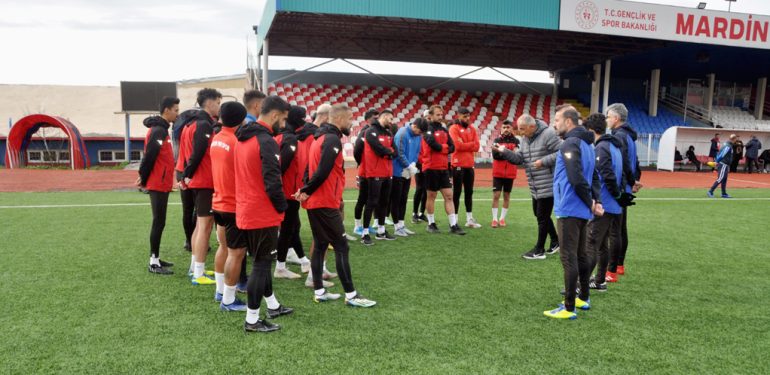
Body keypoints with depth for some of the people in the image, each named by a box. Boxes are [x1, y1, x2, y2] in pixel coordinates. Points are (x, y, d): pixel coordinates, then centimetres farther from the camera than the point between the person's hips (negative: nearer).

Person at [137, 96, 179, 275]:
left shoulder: (162, 129, 15)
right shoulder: (158, 130, -16)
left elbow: (149, 155, 17)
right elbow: (150, 155, -20)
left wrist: (144, 178, 14)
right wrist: (144, 179, -11)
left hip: (161, 184, 10)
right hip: (158, 184, -10)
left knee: (159, 222, 14)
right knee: (159, 222, -5)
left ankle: (155, 258, 22)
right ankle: (153, 262, 1)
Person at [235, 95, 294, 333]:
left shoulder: (243, 139, 10)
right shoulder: (267, 142, -19)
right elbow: (272, 182, -23)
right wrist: (283, 207, -7)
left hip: (245, 212, 9)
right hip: (263, 215, -9)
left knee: (262, 260, 20)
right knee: (262, 264, 1)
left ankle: (273, 306, 34)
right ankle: (252, 320, 10)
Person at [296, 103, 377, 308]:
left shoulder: (321, 138, 16)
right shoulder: (333, 139, -16)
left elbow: (311, 168, 14)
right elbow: (323, 172, -23)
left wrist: (305, 190, 2)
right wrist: (307, 191, -10)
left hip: (314, 202, 10)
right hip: (325, 203, -10)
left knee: (320, 245, 13)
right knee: (341, 246, -4)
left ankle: (319, 291, 19)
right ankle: (351, 295, 2)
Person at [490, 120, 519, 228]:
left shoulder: (516, 141, 2)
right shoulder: (497, 140, 1)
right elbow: (495, 155, -12)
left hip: (510, 173, 1)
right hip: (498, 173, -1)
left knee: (506, 196, 9)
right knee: (496, 195, -3)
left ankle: (502, 218, 18)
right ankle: (494, 219, 3)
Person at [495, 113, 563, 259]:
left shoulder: (548, 134, -17)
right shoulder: (524, 139, 9)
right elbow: (519, 158, 6)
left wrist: (544, 161, -24)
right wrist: (505, 152, -8)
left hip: (548, 186, -9)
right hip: (535, 187, 9)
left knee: (542, 217, -1)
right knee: (539, 214, 19)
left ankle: (539, 250, 11)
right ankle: (555, 241, 38)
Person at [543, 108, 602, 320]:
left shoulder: (570, 144, -15)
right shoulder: (586, 144, 16)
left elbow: (576, 178, -22)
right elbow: (594, 177, 14)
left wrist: (590, 202, -11)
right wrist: (596, 200, 4)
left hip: (569, 209, -10)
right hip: (582, 211, 10)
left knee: (569, 258, -5)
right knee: (581, 254, 18)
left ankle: (569, 308, 1)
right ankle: (584, 298, 30)